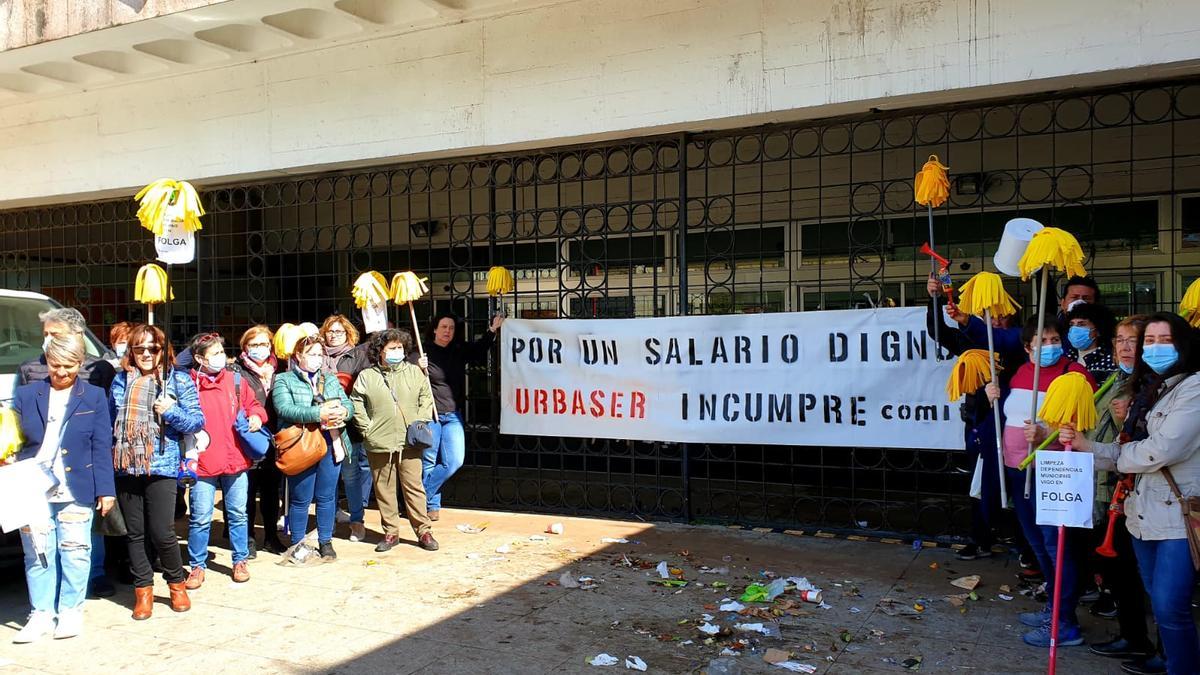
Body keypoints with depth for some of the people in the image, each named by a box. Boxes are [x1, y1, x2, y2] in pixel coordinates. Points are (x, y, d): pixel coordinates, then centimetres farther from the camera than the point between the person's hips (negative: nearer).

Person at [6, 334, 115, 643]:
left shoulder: (94, 397, 1)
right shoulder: (26, 395, 5)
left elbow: (101, 447, 0)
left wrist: (105, 489, -4)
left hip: (76, 492, -1)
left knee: (74, 552, 6)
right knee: (38, 554, 9)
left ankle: (70, 611, 18)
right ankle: (42, 613, 20)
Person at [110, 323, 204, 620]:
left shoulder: (179, 381, 2)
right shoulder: (121, 381, 11)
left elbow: (197, 420, 0)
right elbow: (110, 420, 19)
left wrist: (171, 412, -16)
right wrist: (109, 455, 10)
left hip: (161, 466, -3)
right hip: (125, 467, 4)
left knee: (162, 532, -6)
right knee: (135, 533, 9)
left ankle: (177, 583, 17)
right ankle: (143, 590, 22)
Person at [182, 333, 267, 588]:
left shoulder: (236, 381, 4)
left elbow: (253, 404, 16)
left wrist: (256, 416, -6)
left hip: (235, 460, 3)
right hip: (202, 462, -3)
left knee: (237, 514, 12)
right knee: (200, 518, 4)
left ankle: (240, 560, 26)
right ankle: (197, 565, 19)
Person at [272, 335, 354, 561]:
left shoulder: (331, 380, 18)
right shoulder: (284, 380, 0)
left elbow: (348, 404, 10)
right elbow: (284, 409, -16)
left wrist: (343, 412, -16)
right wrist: (318, 414, -26)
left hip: (330, 445, 4)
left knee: (327, 496, 10)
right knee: (301, 499, 3)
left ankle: (325, 542, 22)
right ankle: (297, 544, 18)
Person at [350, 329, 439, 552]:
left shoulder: (414, 372, 7)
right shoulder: (366, 376, 3)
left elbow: (426, 398, 12)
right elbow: (356, 404, 6)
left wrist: (420, 421, 0)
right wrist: (367, 428, -2)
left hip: (409, 442, 0)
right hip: (379, 444, 0)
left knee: (414, 487, 2)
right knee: (384, 489, 6)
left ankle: (423, 531, 9)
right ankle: (390, 533, 17)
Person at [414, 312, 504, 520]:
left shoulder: (459, 352, 5)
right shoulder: (422, 353, -8)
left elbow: (479, 350, 18)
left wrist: (492, 330, 7)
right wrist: (417, 368, -27)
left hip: (453, 416, 5)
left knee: (454, 461, -2)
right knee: (429, 462, 3)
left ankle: (423, 498, 16)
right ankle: (432, 505, 20)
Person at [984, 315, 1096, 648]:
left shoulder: (1074, 374, -11)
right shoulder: (1020, 373, 12)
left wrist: (1047, 435, -30)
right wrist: (995, 399, 7)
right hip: (1017, 470, 8)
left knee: (1055, 543, -7)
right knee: (1036, 542, 17)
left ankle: (1066, 625, 0)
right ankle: (1054, 607, 31)